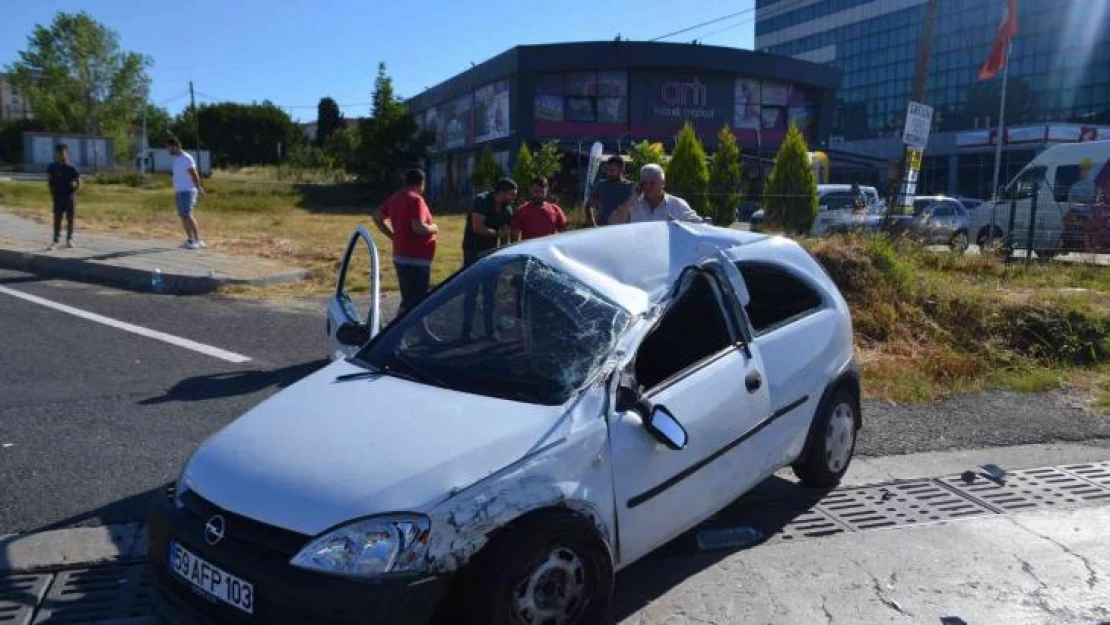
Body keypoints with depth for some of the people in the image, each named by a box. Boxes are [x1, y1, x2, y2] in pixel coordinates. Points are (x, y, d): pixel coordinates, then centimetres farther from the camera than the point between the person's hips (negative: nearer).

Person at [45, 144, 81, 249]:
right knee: (57, 220, 1)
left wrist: (73, 193, -8)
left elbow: (79, 183, -3)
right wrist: (52, 194, 3)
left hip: (69, 198, -1)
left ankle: (69, 239, 19)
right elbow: (50, 181, 10)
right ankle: (55, 241, 2)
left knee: (70, 219, 7)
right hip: (58, 198, 1)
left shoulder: (71, 169, -6)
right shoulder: (52, 167, 1)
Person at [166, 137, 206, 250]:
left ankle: (198, 240, -17)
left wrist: (199, 188, -18)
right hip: (179, 192, 9)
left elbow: (194, 175, -15)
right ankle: (190, 240, 12)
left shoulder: (186, 158, -11)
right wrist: (175, 192, 21)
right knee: (182, 216, 7)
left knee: (187, 215, -17)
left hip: (187, 191, -9)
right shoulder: (176, 159, 16)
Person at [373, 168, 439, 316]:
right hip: (415, 260, -9)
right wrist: (433, 228, -8)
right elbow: (418, 227, -27)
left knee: (408, 300, 19)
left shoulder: (395, 198, 11)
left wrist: (394, 235, 16)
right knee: (416, 302, -5)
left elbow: (377, 217, 17)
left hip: (401, 257, 9)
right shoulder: (416, 199, -15)